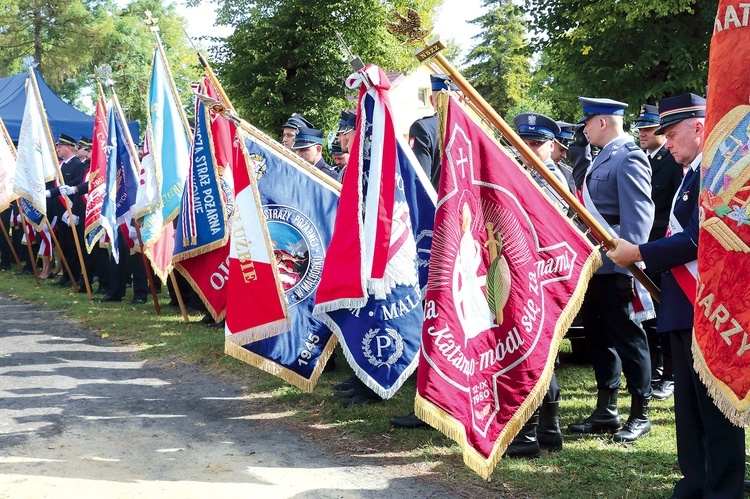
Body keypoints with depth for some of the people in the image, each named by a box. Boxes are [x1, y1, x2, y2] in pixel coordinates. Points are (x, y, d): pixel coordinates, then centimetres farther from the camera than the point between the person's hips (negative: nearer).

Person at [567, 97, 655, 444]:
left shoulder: (629, 158, -12)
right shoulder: (602, 158, 18)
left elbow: (639, 214, -19)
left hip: (614, 269, -10)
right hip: (593, 266, 10)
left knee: (628, 340, -1)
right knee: (599, 340, 14)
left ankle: (640, 415, 8)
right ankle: (606, 412, 22)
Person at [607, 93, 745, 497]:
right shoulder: (695, 173, 16)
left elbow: (697, 241, -22)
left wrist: (637, 253, -16)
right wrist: (641, 257, 8)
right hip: (686, 308, 10)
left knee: (715, 407, -3)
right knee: (689, 404, 16)